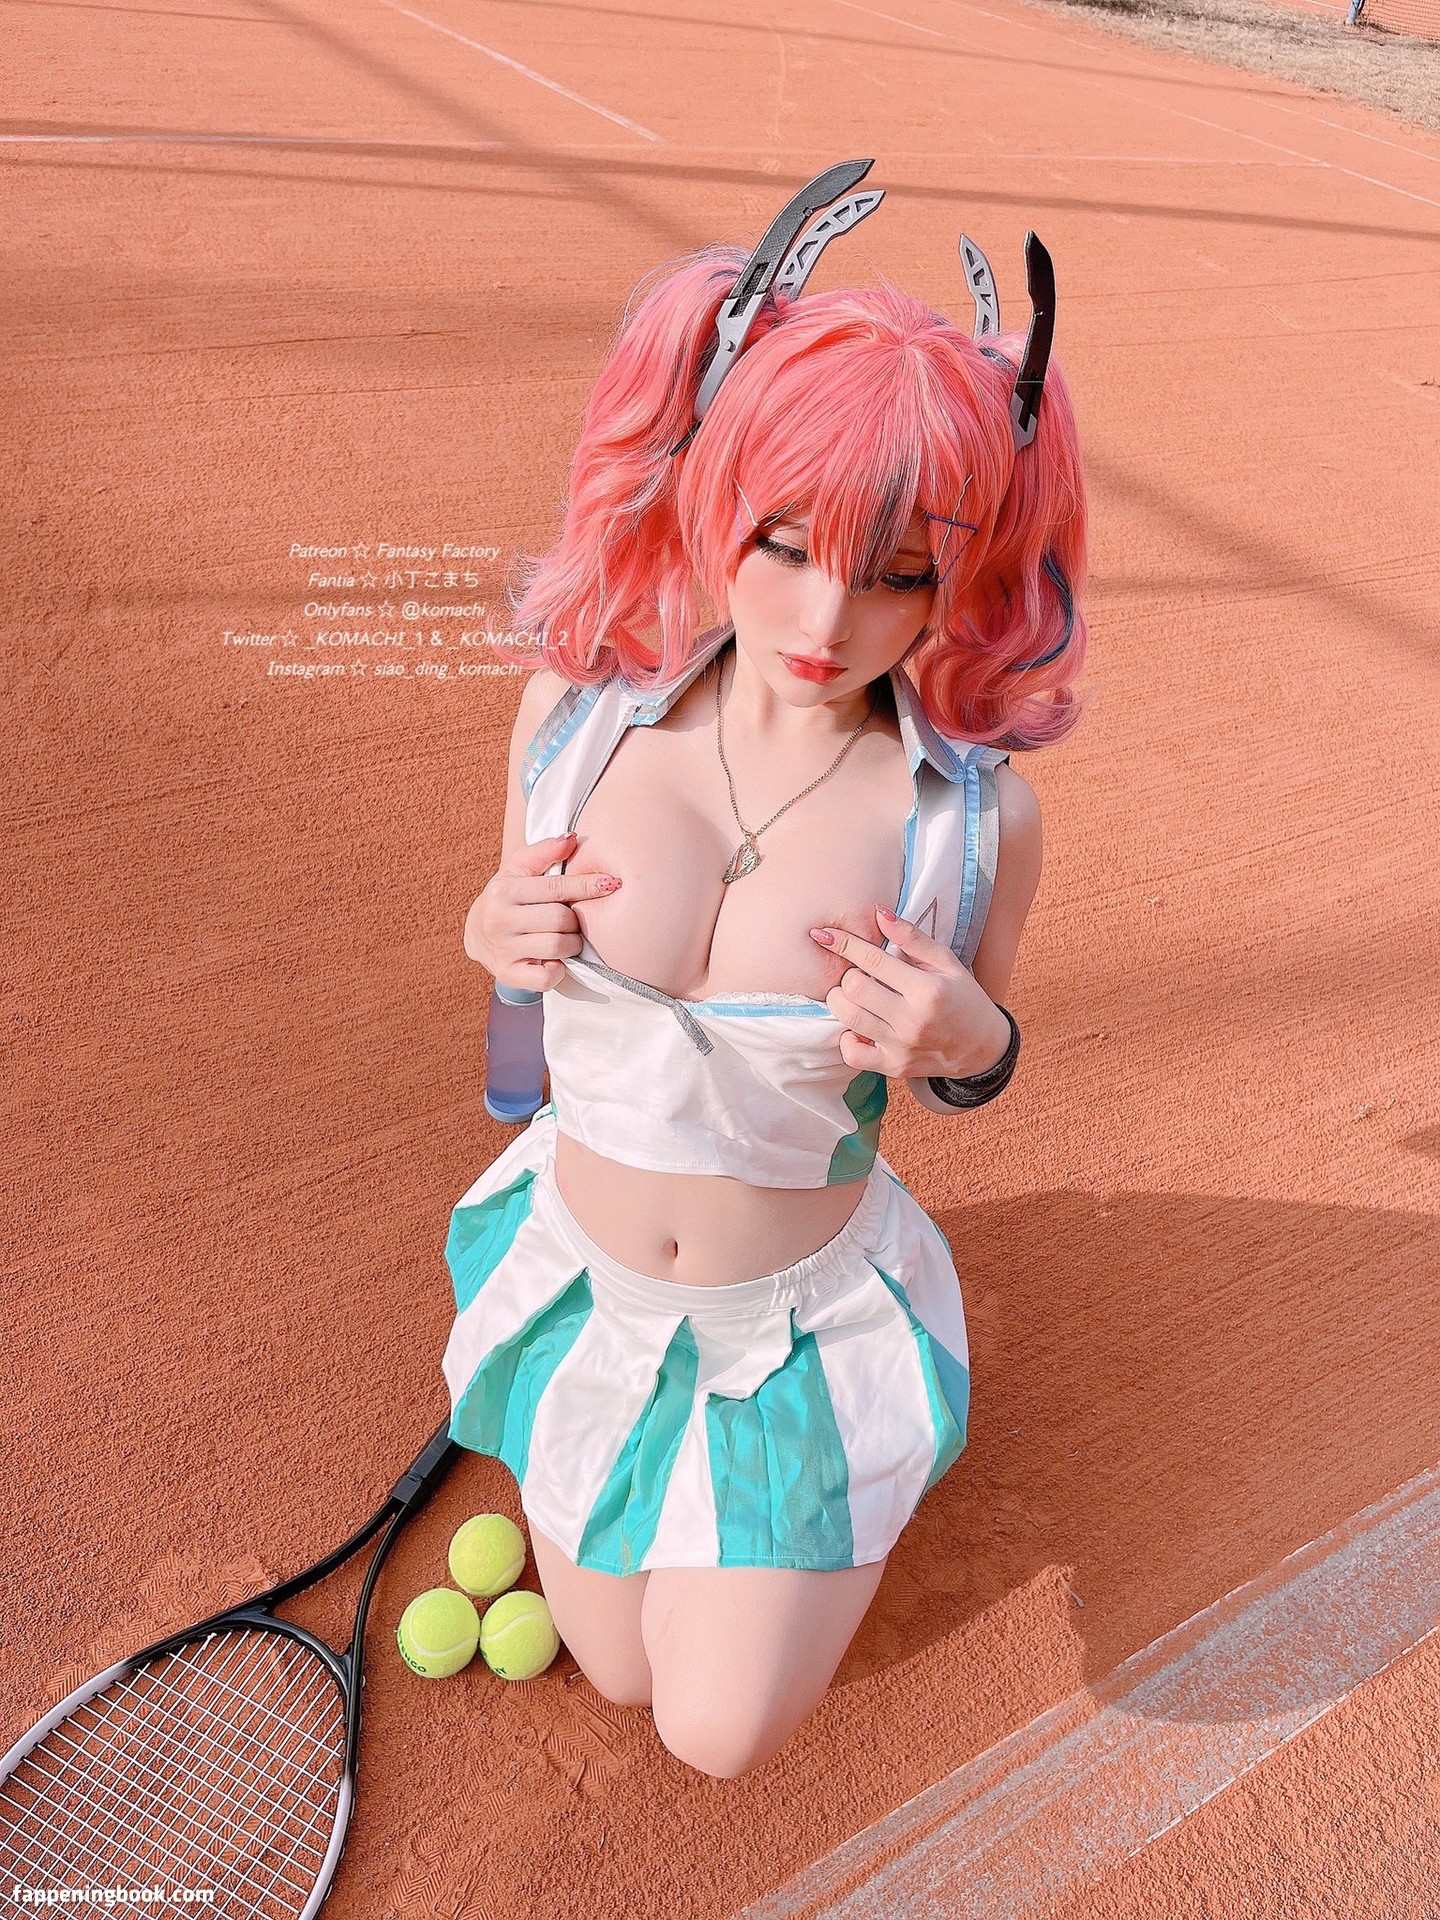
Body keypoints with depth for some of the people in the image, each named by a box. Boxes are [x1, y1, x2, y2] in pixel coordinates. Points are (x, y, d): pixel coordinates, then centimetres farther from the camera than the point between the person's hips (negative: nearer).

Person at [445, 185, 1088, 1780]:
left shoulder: (978, 818, -22)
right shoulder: (577, 712, -17)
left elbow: (960, 1088, -5)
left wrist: (972, 1042, -28)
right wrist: (493, 935, -22)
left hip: (805, 1320, -1)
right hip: (582, 1276, 2)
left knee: (722, 1738, 10)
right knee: (614, 1676, 20)